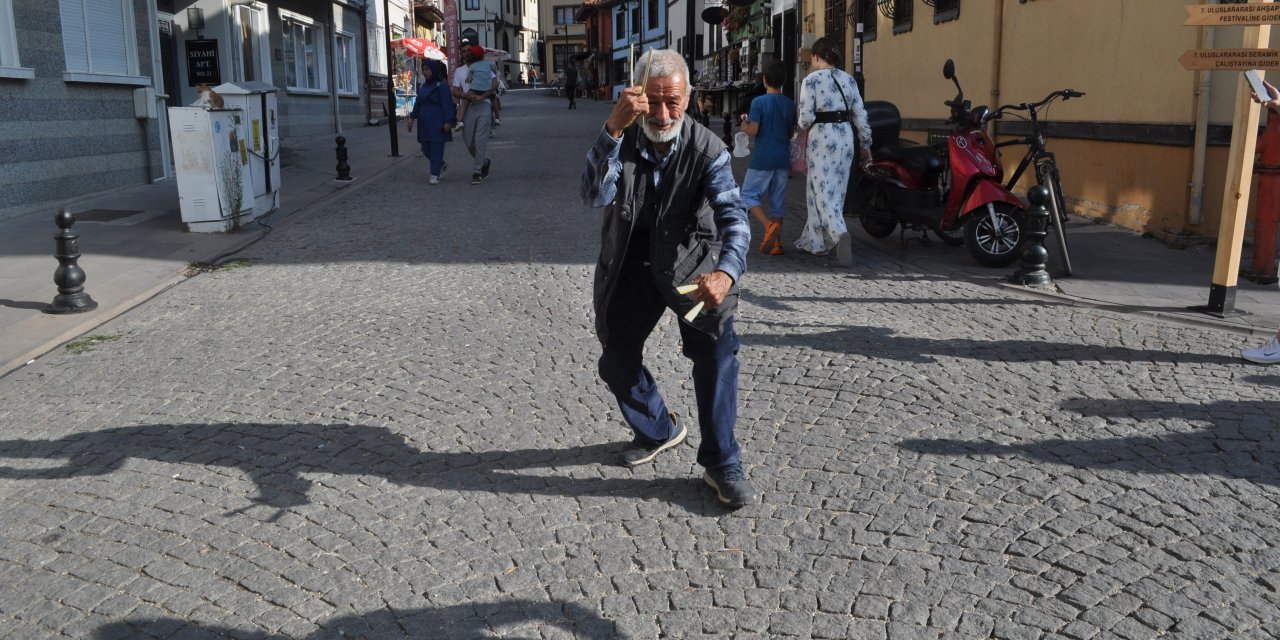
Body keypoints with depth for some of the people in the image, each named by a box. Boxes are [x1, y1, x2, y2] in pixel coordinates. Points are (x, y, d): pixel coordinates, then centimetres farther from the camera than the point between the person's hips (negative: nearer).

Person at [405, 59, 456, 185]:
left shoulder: (442, 86, -8)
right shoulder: (423, 86, 14)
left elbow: (447, 105, -12)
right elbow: (418, 103, 19)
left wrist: (447, 122, -16)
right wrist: (412, 117, 14)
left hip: (437, 123, -7)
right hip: (424, 123, 7)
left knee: (436, 147, -4)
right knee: (425, 148, 9)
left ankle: (435, 175, 0)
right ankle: (441, 165, 31)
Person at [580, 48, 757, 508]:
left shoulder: (707, 149, -18)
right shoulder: (620, 139, -11)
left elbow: (733, 215, -29)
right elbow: (594, 196, -27)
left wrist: (726, 271, -49)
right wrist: (613, 129, -40)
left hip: (689, 260, -3)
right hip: (630, 265, 3)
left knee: (717, 346, -24)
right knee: (616, 364, 7)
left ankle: (722, 463, -11)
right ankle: (658, 430, 36)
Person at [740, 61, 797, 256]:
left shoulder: (759, 102, -10)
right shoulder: (790, 104, 6)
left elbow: (753, 131, -15)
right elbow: (792, 134, 13)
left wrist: (744, 124, 4)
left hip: (762, 160, -5)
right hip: (783, 159, 5)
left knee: (749, 195, 5)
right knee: (777, 200, 11)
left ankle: (769, 226, -18)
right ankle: (775, 242, 12)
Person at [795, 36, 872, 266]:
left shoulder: (811, 80, -8)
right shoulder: (849, 79, 8)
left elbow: (806, 117, -13)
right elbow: (860, 114, 8)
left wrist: (802, 127, 10)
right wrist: (866, 144, 15)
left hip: (822, 138, -6)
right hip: (845, 137, 6)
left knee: (823, 191, -4)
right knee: (837, 191, 13)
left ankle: (839, 234, -27)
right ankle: (814, 239, 23)